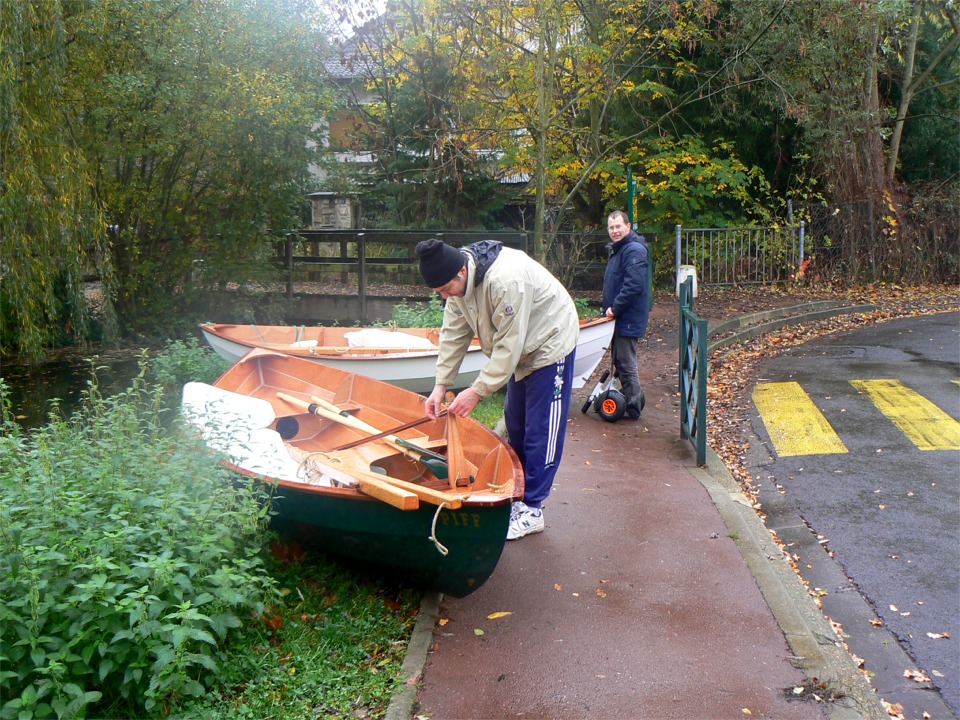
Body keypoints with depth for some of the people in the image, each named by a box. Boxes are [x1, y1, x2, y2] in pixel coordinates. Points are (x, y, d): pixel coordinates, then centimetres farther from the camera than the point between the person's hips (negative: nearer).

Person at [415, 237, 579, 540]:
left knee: (540, 430, -5)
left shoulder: (506, 280, -37)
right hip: (522, 350, 9)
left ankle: (532, 509, 3)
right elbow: (453, 333, -4)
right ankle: (517, 490, 30)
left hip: (550, 346, -9)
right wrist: (441, 385, -10)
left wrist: (478, 391, -29)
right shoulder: (457, 278, -10)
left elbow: (508, 344, -33)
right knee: (515, 424, 16)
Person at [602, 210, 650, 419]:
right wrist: (610, 309, 15)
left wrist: (615, 308, -20)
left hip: (628, 319, -10)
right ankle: (628, 399, 28)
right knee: (619, 360, 17)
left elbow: (634, 285, -27)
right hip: (619, 316, 11)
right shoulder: (617, 249, 17)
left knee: (626, 363, -4)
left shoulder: (634, 250, -17)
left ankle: (632, 408, 5)